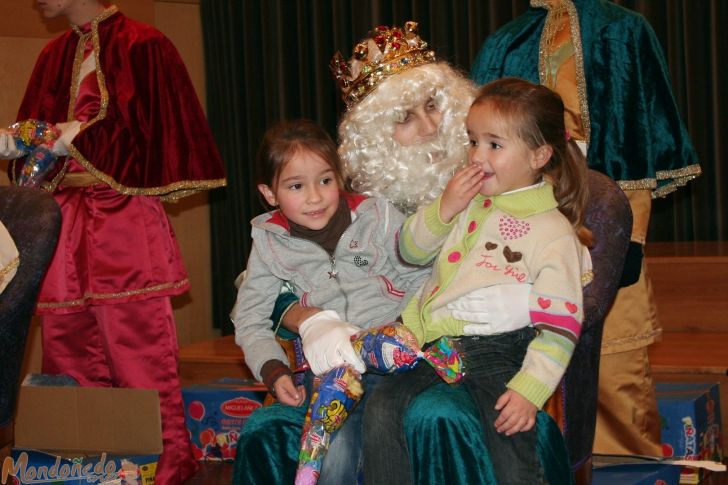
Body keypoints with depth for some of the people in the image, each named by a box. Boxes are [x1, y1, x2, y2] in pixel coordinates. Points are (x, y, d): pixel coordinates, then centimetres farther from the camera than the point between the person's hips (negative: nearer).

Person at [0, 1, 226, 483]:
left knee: (138, 351, -6)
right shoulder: (56, 55, 16)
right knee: (67, 348, 8)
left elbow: (153, 134, -9)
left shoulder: (140, 46, -5)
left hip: (124, 219, -7)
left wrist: (82, 137, -12)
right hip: (64, 216, 7)